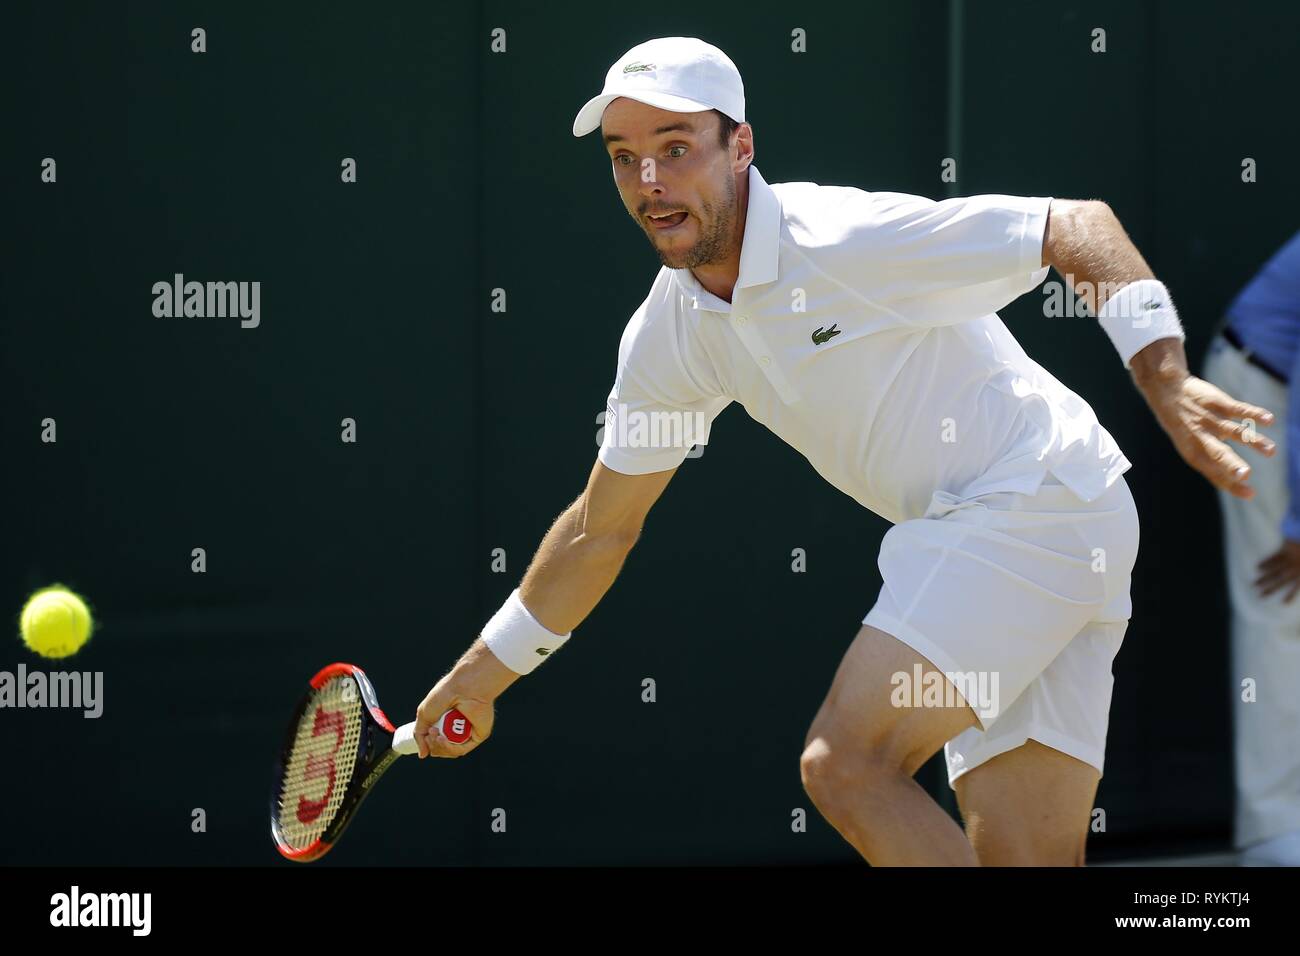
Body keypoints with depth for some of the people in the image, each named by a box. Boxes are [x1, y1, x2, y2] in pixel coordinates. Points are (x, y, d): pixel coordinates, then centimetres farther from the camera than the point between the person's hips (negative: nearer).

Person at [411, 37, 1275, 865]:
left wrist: (1166, 382, -29)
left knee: (845, 764, -21)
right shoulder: (668, 333, 6)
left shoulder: (849, 239, -18)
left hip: (1035, 496, -8)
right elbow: (603, 527, 19)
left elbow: (1081, 226, -16)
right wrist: (483, 672, 23)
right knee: (1027, 859, 2)